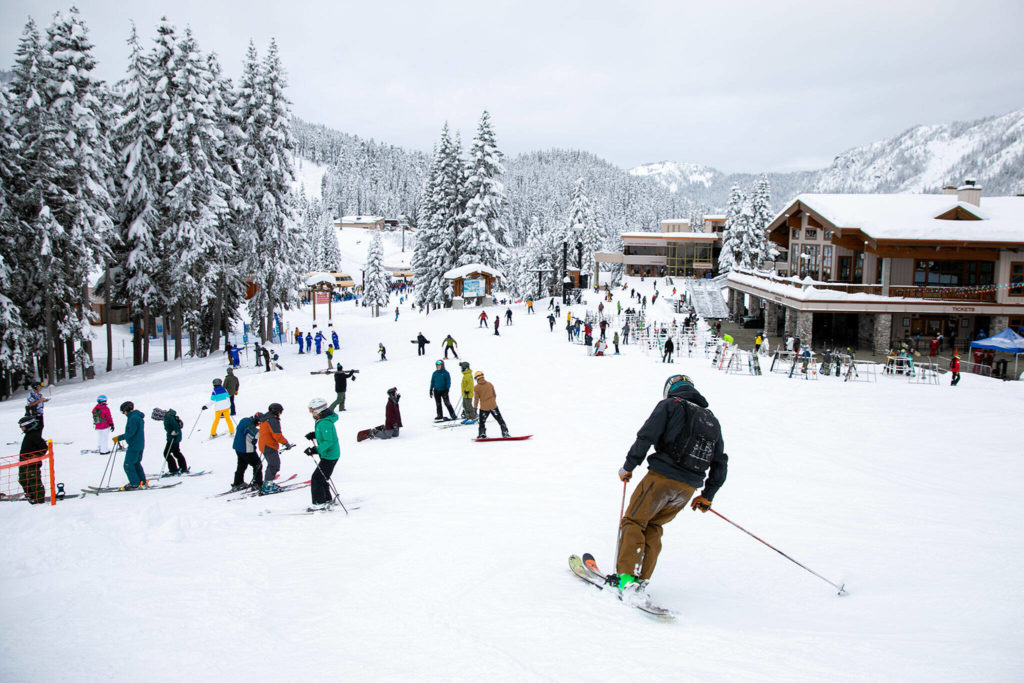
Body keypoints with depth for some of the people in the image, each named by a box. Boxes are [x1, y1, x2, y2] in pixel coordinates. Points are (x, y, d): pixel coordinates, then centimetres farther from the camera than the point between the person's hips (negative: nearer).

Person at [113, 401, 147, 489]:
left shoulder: (133, 418, -18)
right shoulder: (139, 417, 14)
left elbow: (130, 433, -23)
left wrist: (119, 438, -17)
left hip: (134, 446, -10)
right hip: (140, 445, 10)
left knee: (128, 465, -4)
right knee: (136, 463, 17)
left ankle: (135, 483, -1)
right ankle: (142, 482, 19)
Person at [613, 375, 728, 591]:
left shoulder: (670, 405, 3)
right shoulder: (712, 421, 20)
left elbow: (646, 437, -9)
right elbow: (720, 463, 21)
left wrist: (628, 466, -1)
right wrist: (708, 495, 27)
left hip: (662, 477, -6)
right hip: (688, 488, 6)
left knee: (633, 521, 4)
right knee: (653, 525, 19)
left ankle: (627, 575, -8)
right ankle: (642, 578, 11)